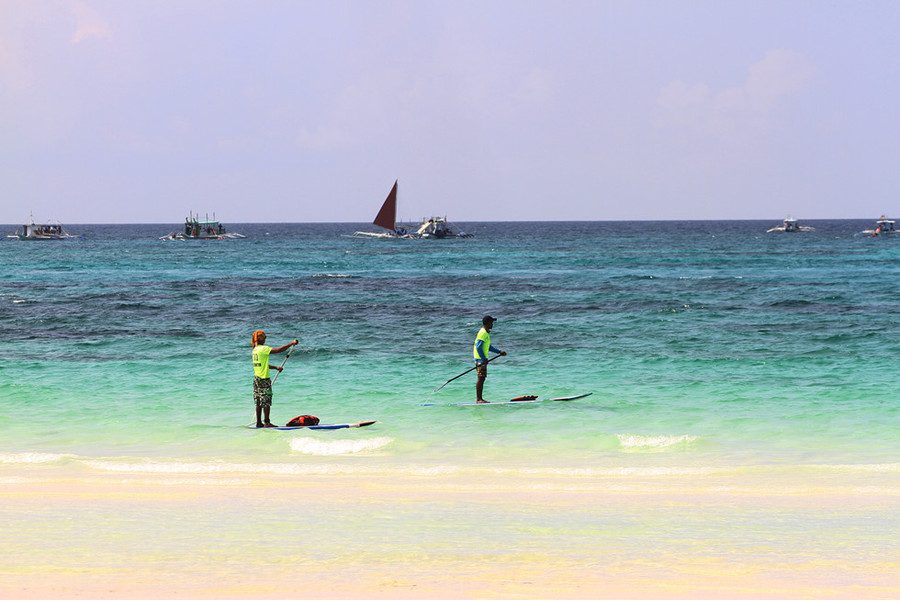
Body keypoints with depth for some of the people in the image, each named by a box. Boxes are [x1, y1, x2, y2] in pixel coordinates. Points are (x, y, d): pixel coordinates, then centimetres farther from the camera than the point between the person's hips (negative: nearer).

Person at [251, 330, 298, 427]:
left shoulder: (255, 350, 13)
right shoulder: (263, 349, -14)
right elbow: (278, 350, -21)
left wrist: (275, 367, 26)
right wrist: (291, 343, -15)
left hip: (256, 378, 9)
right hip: (264, 379, -9)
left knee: (259, 402, 10)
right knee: (266, 401, -4)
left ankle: (259, 422, 12)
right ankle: (266, 422, -3)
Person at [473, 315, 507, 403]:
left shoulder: (486, 333, 19)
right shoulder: (483, 333, -15)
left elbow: (488, 347, 26)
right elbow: (478, 347, -22)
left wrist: (499, 351, 17)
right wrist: (484, 359, -21)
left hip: (483, 359, 10)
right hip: (480, 359, -10)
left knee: (482, 378, 10)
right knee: (480, 378, -10)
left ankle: (480, 398, 12)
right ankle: (478, 399, -11)